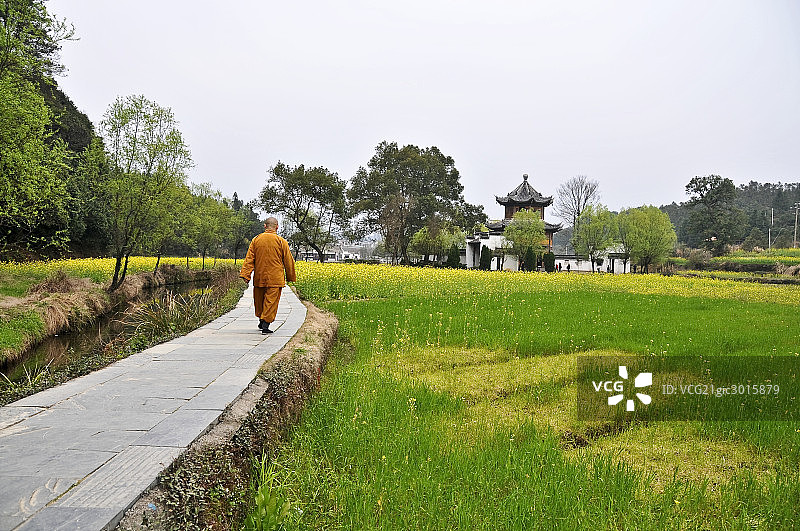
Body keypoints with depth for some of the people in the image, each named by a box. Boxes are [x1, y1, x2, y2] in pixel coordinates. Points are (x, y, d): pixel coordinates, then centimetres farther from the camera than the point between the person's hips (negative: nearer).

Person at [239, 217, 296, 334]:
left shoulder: (256, 240, 2)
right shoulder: (281, 242, -5)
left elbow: (249, 259, -2)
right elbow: (288, 261, 0)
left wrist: (246, 275, -2)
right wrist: (291, 277, 11)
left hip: (259, 277, 4)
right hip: (275, 278, -3)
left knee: (259, 300, 18)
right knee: (271, 301, 0)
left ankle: (261, 321, 32)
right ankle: (266, 323, -6)